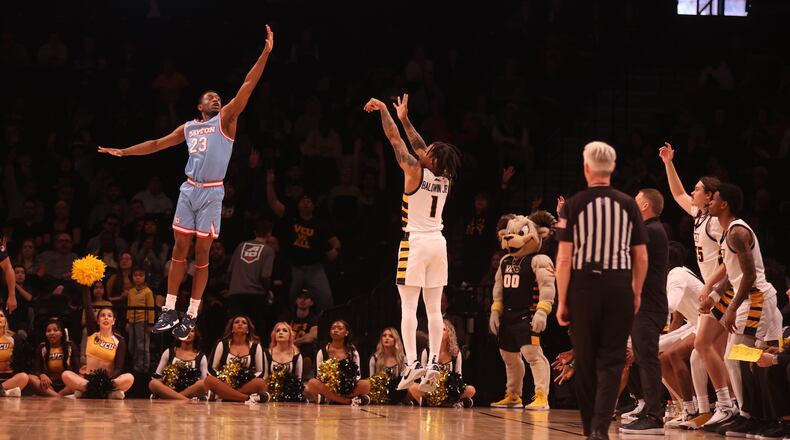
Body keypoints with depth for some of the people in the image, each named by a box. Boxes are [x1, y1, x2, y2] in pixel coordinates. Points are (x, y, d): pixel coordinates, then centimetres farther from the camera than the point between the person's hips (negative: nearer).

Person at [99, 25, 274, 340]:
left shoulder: (225, 120, 1)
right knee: (180, 248, 5)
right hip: (189, 190, 4)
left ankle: (191, 315, 7)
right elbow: (158, 143, 24)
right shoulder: (188, 128, 14)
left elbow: (247, 87, -9)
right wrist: (122, 152, 24)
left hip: (211, 193, -4)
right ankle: (169, 310, 9)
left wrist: (265, 53, -18)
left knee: (202, 254, 0)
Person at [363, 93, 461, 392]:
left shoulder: (415, 171, -11)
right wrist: (404, 117, 27)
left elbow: (394, 138, -4)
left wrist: (383, 110, 8)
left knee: (408, 307, -5)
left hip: (415, 242, -6)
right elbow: (419, 146, 19)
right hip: (438, 243, 6)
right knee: (434, 308, 6)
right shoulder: (445, 179, 6)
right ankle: (434, 362, 3)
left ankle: (412, 363, -12)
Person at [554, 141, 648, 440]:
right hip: (619, 285, 1)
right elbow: (641, 258, 6)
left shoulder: (574, 205, -3)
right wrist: (636, 293, 20)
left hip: (584, 284, -1)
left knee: (585, 361, 11)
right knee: (611, 360, 2)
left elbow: (564, 259, -6)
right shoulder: (628, 205, 3)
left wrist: (562, 301, -1)